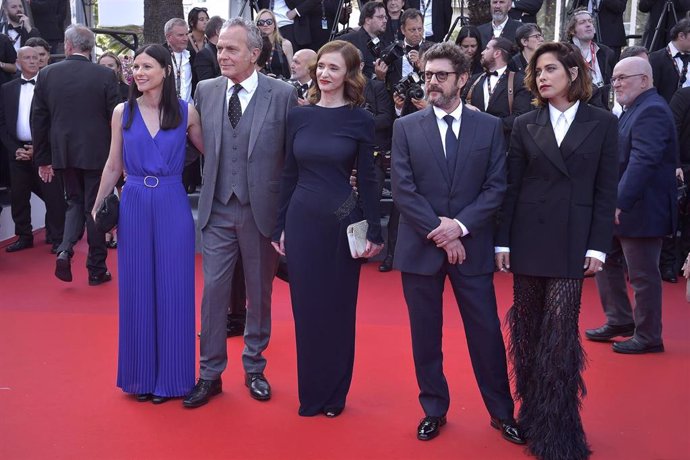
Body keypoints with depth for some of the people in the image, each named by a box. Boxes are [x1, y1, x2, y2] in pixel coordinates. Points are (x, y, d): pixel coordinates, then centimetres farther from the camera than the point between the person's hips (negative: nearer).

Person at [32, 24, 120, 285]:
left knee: (74, 202, 20)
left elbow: (38, 120, 2)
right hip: (97, 153, -2)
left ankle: (65, 250, -2)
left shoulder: (47, 74, -1)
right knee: (94, 206, 8)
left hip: (63, 153, 2)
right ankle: (96, 269, 15)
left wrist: (42, 159, 10)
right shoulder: (105, 76, -8)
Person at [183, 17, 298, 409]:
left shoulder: (283, 94, -8)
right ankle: (210, 374, 20)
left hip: (262, 210, -2)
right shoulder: (206, 91, 2)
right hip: (217, 209, 2)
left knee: (259, 294, 11)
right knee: (214, 291, 6)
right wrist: (208, 186, 5)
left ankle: (254, 368, 29)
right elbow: (200, 145, 12)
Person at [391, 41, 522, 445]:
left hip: (472, 246, 0)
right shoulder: (406, 127, 3)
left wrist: (460, 225, -14)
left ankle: (502, 411, 22)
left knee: (486, 331, 5)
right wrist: (438, 230, -12)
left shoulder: (490, 127, 4)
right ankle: (434, 410, 25)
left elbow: (497, 187, -2)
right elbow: (403, 189, -4)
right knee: (426, 334, 9)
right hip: (421, 246, 1)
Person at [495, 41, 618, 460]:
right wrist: (502, 241, 0)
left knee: (560, 333, -3)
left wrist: (598, 246, -6)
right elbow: (511, 186, 5)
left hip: (572, 240, -2)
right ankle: (532, 414, 22)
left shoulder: (603, 123, 2)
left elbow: (606, 190, 0)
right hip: (529, 238, 2)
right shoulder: (525, 125, 6)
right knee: (528, 330, 8)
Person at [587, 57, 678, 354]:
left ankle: (648, 337, 15)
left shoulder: (652, 110, -18)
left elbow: (643, 162, -27)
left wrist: (621, 203, -30)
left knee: (642, 275, 1)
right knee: (606, 262, 17)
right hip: (618, 207, 10)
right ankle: (619, 321, 30)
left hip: (640, 210, -10)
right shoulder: (634, 109, 14)